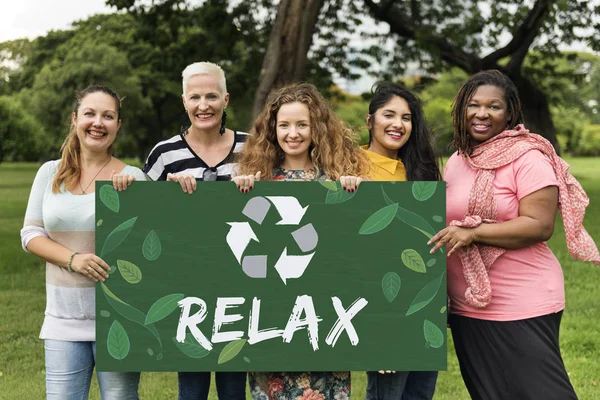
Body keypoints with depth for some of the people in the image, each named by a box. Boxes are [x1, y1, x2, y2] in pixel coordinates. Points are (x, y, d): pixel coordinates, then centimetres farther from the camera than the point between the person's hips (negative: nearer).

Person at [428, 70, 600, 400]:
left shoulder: (527, 159, -11)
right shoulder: (457, 160, 12)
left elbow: (540, 225, -20)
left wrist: (473, 232, -23)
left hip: (522, 309, -7)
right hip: (466, 308, 8)